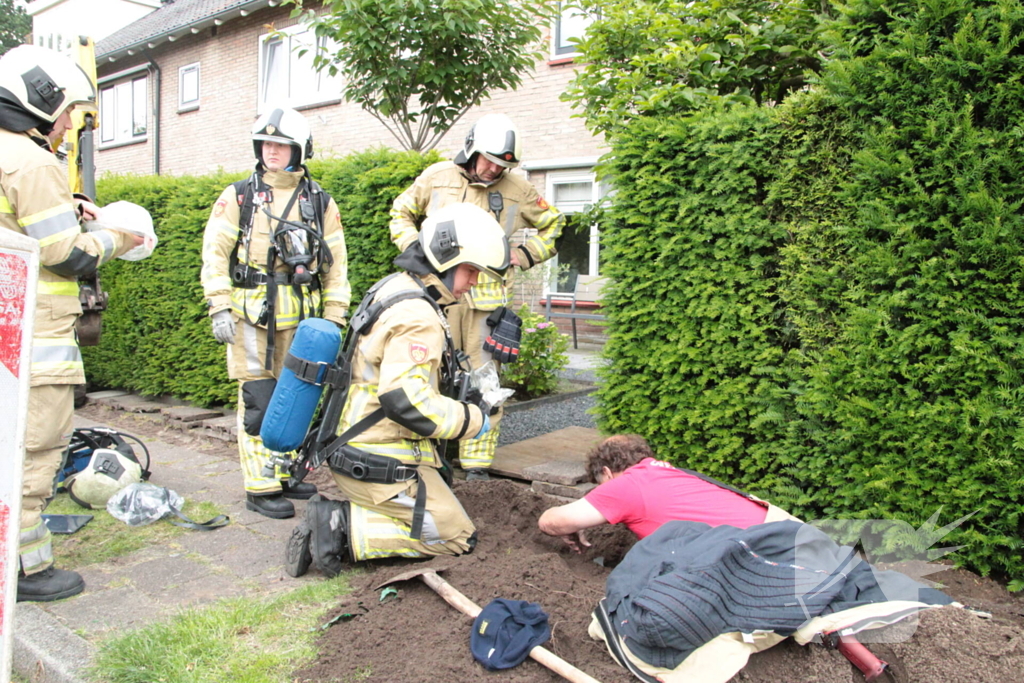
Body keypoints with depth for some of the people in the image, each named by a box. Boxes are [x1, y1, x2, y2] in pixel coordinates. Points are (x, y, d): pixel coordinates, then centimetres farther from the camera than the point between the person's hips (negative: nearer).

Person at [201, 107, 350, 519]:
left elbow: (336, 264, 10)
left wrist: (334, 317, 4)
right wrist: (219, 308, -8)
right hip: (252, 315, -3)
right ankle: (260, 487, 5)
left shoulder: (320, 202, 10)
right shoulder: (239, 196, 5)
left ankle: (286, 473, 24)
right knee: (259, 401, -3)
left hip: (300, 316, 3)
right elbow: (214, 253, 1)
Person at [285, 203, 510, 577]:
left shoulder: (392, 288, 9)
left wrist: (461, 382, 11)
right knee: (457, 538, 2)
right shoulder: (416, 316, -22)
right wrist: (473, 419, -16)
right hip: (382, 465, -10)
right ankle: (343, 529, -8)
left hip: (356, 449, 10)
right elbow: (406, 402, -29)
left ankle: (344, 517, 6)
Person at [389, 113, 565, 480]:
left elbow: (555, 226, 18)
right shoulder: (436, 177, 6)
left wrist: (526, 254, 4)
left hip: (487, 297, 0)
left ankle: (477, 459, 9)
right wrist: (412, 246, 3)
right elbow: (401, 212, 20)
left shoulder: (518, 190, 5)